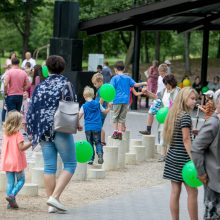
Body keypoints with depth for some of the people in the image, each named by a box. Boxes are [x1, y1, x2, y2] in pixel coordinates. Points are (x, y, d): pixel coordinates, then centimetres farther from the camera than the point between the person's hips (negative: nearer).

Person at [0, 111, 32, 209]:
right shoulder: (18, 134, -14)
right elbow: (21, 147, -19)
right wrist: (30, 143, -10)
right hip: (17, 162, -6)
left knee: (10, 182, 10)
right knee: (21, 180, 9)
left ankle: (11, 202, 8)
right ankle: (12, 195, -11)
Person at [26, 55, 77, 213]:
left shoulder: (40, 87, 9)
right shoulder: (64, 84, -4)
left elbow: (32, 110, 9)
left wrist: (32, 131, 16)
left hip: (44, 131, 5)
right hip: (61, 129, -5)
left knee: (49, 167, 7)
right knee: (70, 165, 2)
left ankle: (51, 204, 6)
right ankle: (55, 197, -13)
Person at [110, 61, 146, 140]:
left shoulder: (114, 78, -3)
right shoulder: (128, 78, 6)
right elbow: (135, 84, 3)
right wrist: (143, 83, 16)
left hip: (117, 100, -3)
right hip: (126, 100, 3)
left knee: (115, 116, 7)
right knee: (122, 117, 9)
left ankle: (115, 131, -2)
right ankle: (120, 132, 5)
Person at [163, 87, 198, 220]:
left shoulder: (174, 114, 10)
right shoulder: (185, 116, -15)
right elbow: (186, 140, -18)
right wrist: (193, 159, -19)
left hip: (172, 158, 8)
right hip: (183, 159, -8)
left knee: (175, 192, 8)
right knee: (192, 193, -1)